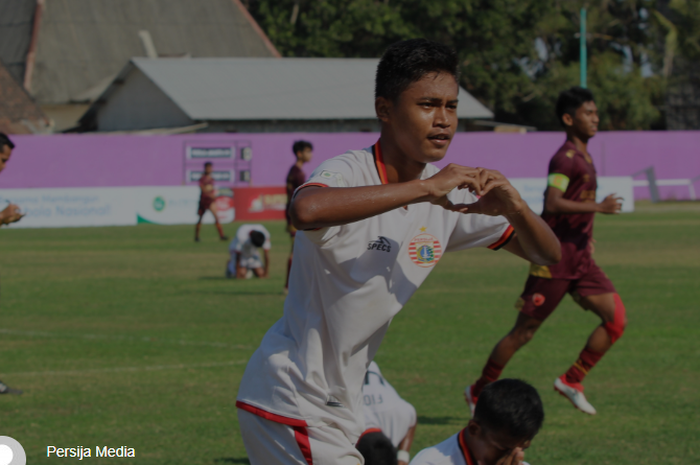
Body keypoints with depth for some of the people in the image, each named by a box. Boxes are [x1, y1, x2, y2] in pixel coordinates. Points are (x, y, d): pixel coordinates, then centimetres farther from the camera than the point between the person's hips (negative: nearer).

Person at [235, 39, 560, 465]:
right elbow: (306, 210, -45)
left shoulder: (449, 195, 2)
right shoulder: (349, 173, -19)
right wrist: (423, 189, -39)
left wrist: (514, 209, -15)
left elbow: (547, 254, 8)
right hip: (291, 404, -8)